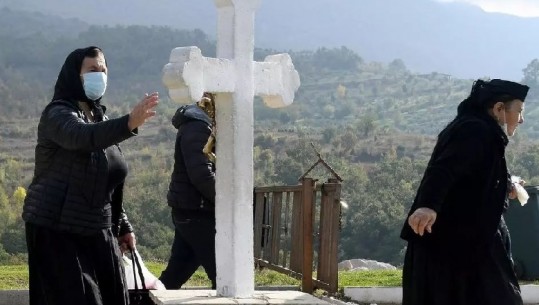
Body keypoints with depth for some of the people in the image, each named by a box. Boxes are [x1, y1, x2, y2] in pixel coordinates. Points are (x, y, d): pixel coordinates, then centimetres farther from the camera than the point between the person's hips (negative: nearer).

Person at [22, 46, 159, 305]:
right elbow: (81, 136, -35)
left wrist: (122, 226, 16)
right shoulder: (58, 114, -11)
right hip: (57, 231, -8)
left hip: (98, 232, 8)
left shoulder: (99, 117, 15)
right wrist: (129, 123, -49)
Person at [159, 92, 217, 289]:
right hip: (196, 212, -10)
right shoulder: (197, 126, -16)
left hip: (190, 212, 10)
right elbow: (202, 175, -23)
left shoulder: (204, 123, 16)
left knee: (174, 275, 12)